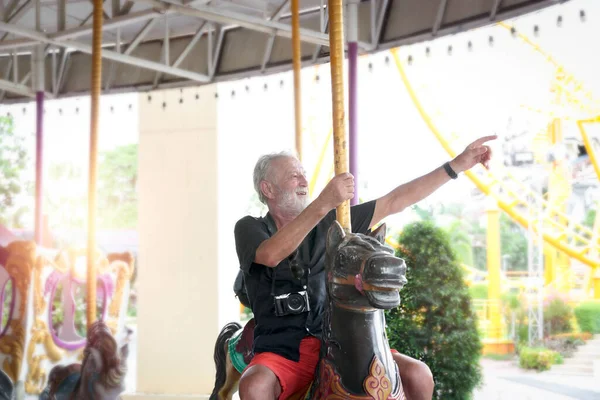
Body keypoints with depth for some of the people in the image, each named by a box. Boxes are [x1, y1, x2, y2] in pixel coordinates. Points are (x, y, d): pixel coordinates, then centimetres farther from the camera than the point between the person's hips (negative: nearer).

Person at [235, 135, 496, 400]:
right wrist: (324, 203, -28)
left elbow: (395, 202, 11)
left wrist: (457, 164, 7)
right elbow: (272, 255, -22)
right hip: (281, 352, -3)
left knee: (418, 375, -15)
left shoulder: (330, 223, 12)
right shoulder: (250, 229, 2)